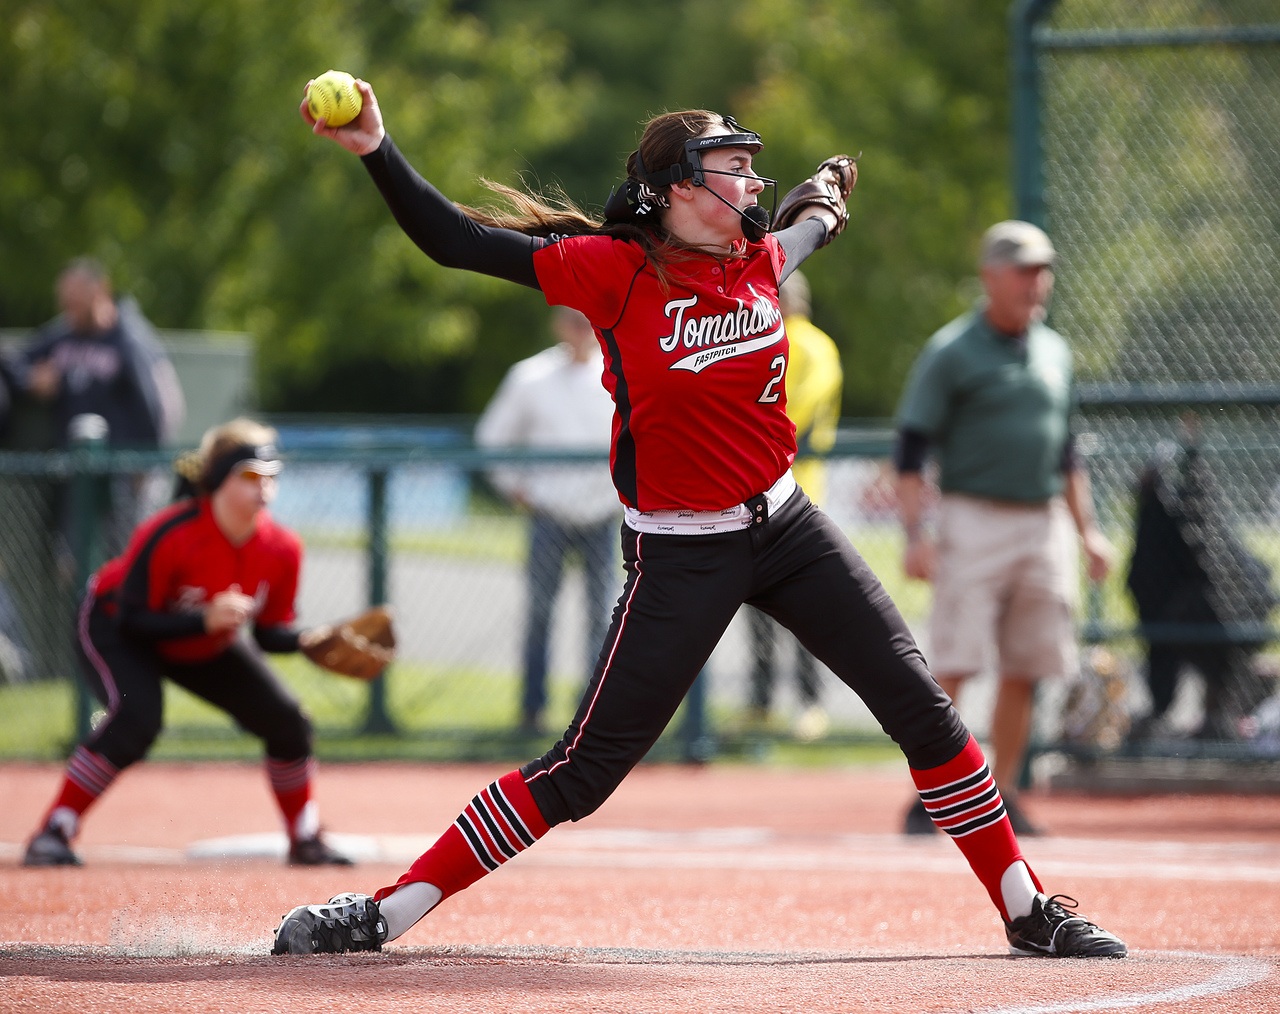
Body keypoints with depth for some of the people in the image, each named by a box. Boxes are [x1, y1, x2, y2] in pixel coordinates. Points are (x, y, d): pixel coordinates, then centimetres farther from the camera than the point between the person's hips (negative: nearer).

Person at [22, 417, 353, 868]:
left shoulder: (282, 550, -20)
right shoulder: (169, 537, -36)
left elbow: (270, 633, -8)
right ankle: (51, 836, -24)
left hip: (207, 648, 6)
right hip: (113, 627, -6)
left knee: (287, 722, -2)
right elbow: (131, 622, -31)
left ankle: (305, 840, 20)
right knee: (137, 718, -32)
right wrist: (205, 620, -43)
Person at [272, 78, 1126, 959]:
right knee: (586, 770, -8)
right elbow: (451, 241, -18)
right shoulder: (614, 269, -14)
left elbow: (809, 227, 29)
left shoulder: (758, 262, 1)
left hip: (786, 526, 5)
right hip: (679, 558, -5)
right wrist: (376, 149, -28)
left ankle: (1029, 913, 16)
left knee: (923, 709, 2)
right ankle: (381, 914, 0)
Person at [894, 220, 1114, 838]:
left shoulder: (1053, 352, 15)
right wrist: (915, 533, -17)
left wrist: (1087, 530, 17)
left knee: (1024, 670, 5)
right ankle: (927, 798, -9)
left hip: (1045, 525, 6)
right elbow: (912, 450, -7)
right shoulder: (950, 352, -4)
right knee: (953, 665, -11)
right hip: (973, 520, -6)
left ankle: (1002, 798, 13)